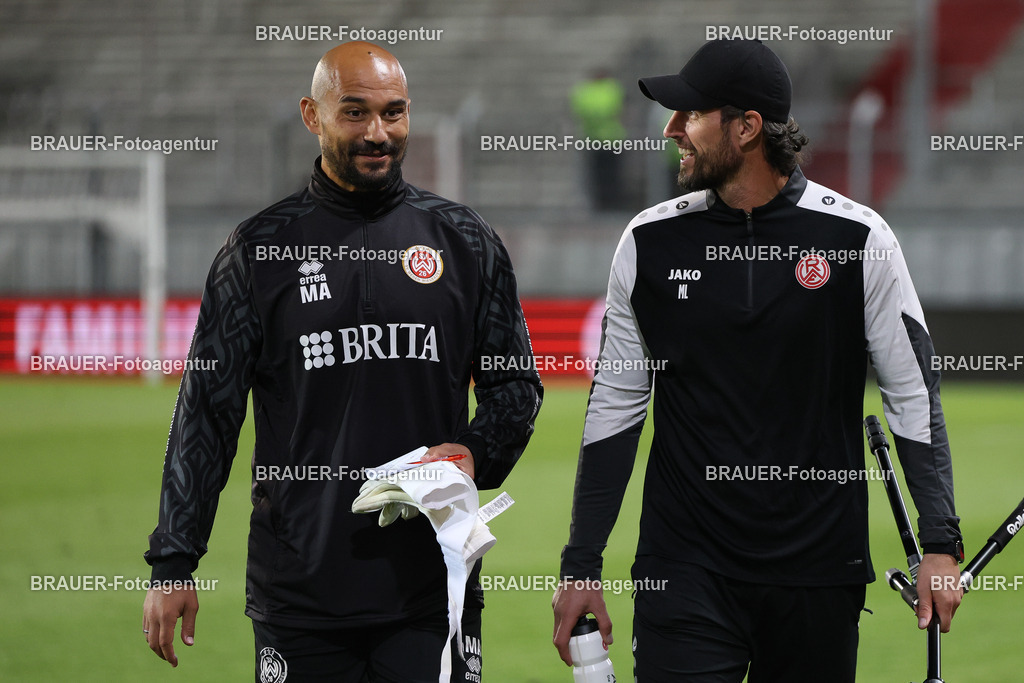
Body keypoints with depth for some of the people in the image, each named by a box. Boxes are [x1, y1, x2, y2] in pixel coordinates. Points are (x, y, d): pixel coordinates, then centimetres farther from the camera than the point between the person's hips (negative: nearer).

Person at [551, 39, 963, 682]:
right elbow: (616, 405, 10)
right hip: (686, 573, 1)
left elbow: (914, 394, 2)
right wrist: (581, 567, 7)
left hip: (820, 571, -1)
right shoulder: (650, 242, 3)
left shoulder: (857, 239, -2)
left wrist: (940, 546, -4)